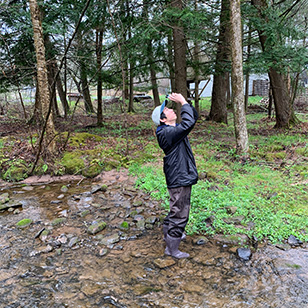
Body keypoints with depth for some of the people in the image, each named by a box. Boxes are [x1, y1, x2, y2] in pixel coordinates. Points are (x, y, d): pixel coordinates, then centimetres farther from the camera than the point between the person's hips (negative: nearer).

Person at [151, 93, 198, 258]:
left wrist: (185, 102, 1)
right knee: (180, 213, 0)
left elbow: (194, 116, 15)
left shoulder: (174, 129, 8)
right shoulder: (167, 133, -22)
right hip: (178, 179, -10)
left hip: (183, 177, 10)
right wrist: (183, 103, -23)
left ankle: (168, 232, 45)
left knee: (177, 209, 26)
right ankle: (171, 248, 13)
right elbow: (188, 123, -34)